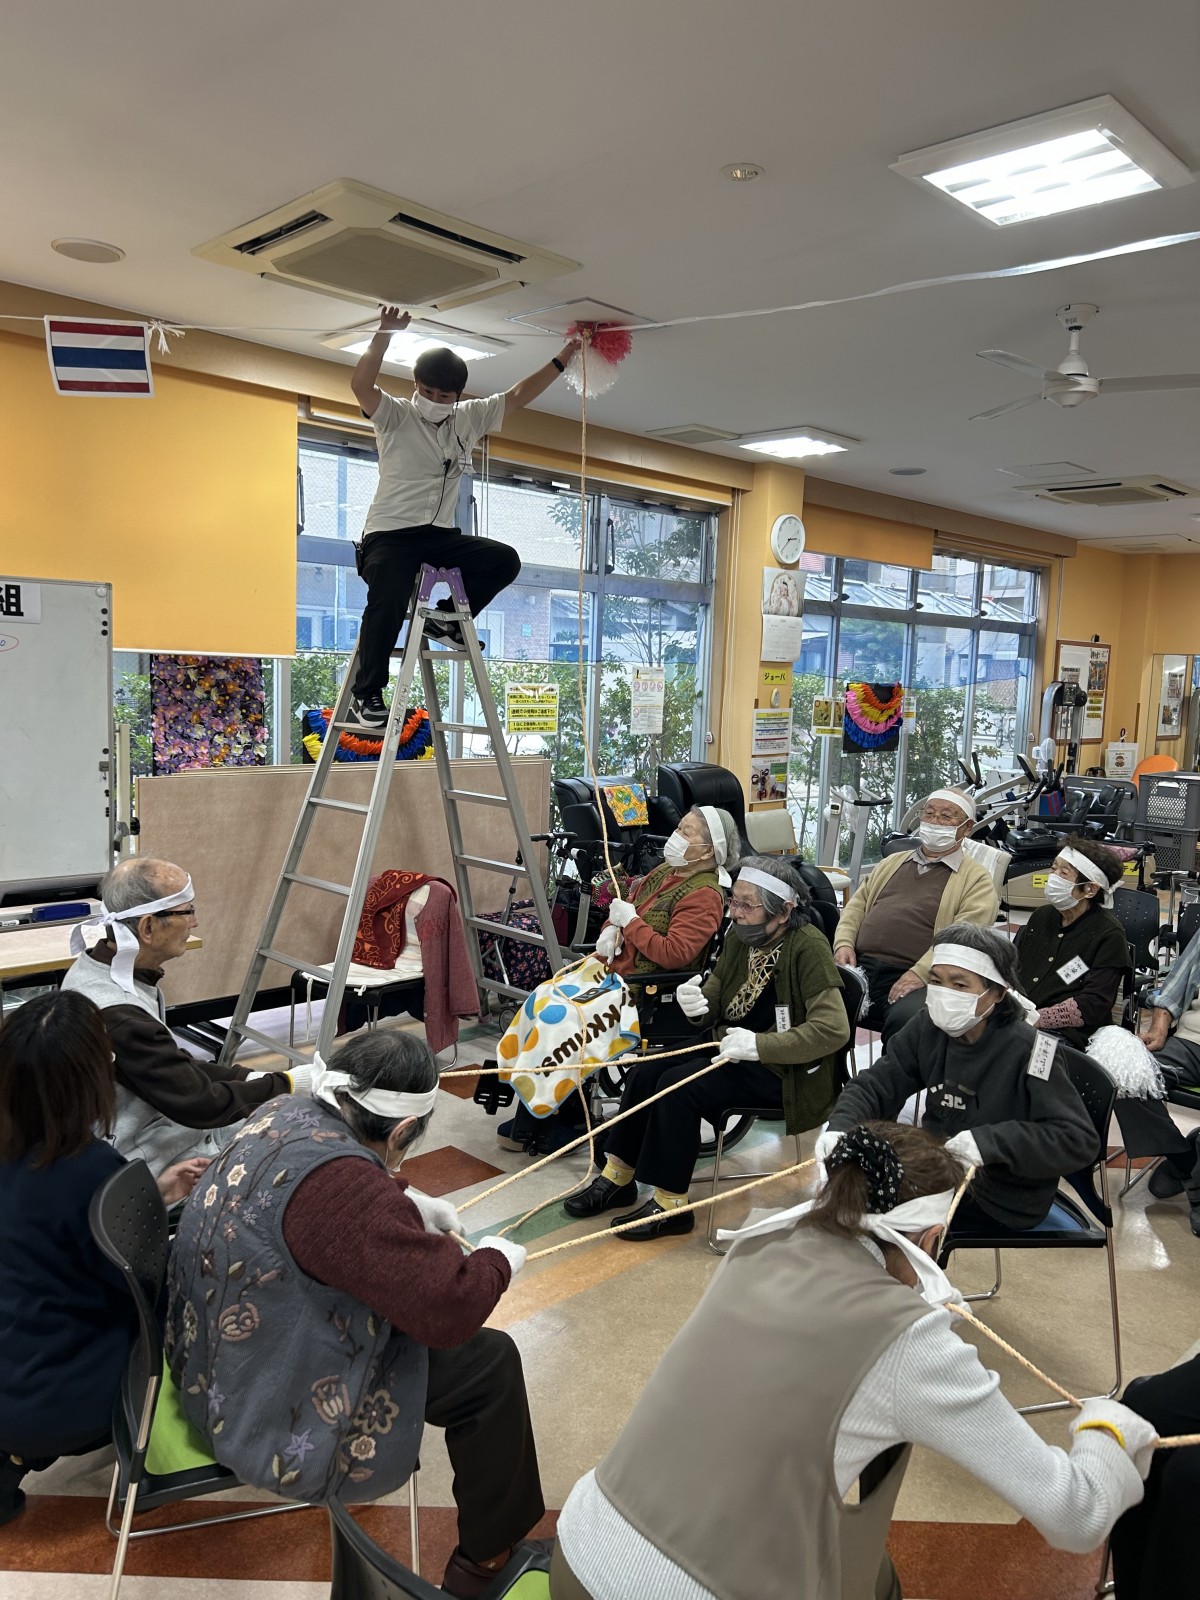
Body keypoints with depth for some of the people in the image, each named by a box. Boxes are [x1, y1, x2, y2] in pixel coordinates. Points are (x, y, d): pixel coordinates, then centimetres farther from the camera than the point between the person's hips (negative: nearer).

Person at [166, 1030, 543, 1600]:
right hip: (271, 1419, -9)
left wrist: (405, 1201, 8)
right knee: (490, 1363, 3)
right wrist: (496, 1261, -12)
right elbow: (450, 1308, -31)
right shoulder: (341, 1185, -35)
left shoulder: (283, 1116, -7)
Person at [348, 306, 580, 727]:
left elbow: (518, 395, 14)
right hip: (390, 535, -5)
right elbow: (360, 385, -23)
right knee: (388, 602, -28)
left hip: (440, 536, 5)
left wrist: (564, 357, 12)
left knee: (505, 560, -11)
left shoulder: (469, 419, 11)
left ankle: (447, 618, 4)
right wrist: (386, 333, -34)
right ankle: (367, 696, -16)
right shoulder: (394, 416, -3)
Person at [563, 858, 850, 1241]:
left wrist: (758, 1045, -29)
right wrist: (695, 1003, -15)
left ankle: (670, 1206, -9)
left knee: (678, 1086, -23)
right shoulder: (740, 939, 2)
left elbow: (833, 1029, -25)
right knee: (645, 1072, -8)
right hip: (731, 1048, 8)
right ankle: (618, 1177, 8)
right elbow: (713, 1004, 11)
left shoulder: (809, 947, -20)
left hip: (783, 1069, -8)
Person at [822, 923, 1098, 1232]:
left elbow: (1079, 1141, -22)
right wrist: (840, 1127, -23)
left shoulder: (1027, 1052, -21)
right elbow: (874, 1086, -2)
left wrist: (990, 1142, -33)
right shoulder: (929, 1029, -5)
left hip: (1002, 1202, -5)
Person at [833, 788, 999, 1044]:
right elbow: (856, 906, 26)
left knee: (906, 1019, -36)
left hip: (913, 979, -4)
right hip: (859, 966, 5)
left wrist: (920, 974, -18)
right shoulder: (892, 862, 29)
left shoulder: (977, 879, 9)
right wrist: (843, 943, 6)